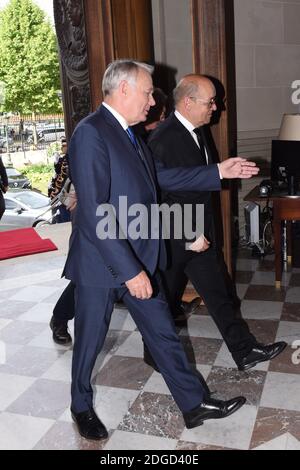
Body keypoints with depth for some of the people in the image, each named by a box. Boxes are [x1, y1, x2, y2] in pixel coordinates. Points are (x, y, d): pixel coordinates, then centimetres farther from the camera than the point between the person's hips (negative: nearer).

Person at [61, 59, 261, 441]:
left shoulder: (127, 133, 9)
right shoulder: (91, 132, -19)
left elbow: (161, 177, 18)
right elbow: (94, 213, -25)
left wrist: (218, 171, 17)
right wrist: (129, 270, -25)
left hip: (139, 259, 8)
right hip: (102, 263, -8)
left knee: (163, 333, 14)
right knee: (90, 340, 13)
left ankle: (194, 404, 29)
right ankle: (81, 406, 38)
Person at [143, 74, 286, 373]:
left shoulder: (196, 132, 6)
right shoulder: (163, 140, -22)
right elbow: (159, 198, -22)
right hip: (172, 238, -7)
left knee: (218, 292, 12)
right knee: (165, 301, 11)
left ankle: (245, 352, 22)